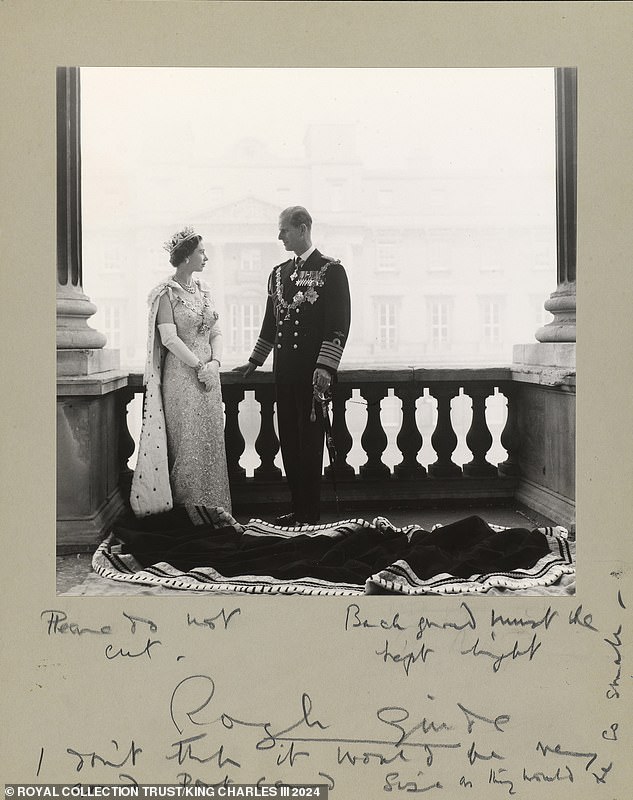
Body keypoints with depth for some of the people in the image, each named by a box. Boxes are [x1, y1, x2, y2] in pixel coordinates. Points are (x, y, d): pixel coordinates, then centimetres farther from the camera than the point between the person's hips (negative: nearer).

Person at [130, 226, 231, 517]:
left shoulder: (204, 290, 13)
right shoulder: (167, 292, -7)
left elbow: (216, 332, 11)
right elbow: (169, 338, -15)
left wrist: (215, 362, -5)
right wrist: (199, 366, -16)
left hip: (208, 374, 6)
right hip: (181, 376, -6)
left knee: (211, 442, 8)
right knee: (187, 445, -2)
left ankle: (211, 509, 16)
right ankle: (187, 509, 8)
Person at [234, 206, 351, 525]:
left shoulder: (331, 270, -3)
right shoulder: (278, 273, 16)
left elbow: (339, 323, -10)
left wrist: (325, 367, -17)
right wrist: (255, 361, 25)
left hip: (314, 372, -6)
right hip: (285, 372, 6)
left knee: (310, 441, -2)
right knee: (289, 441, 8)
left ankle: (310, 514, 5)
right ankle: (298, 508, 17)